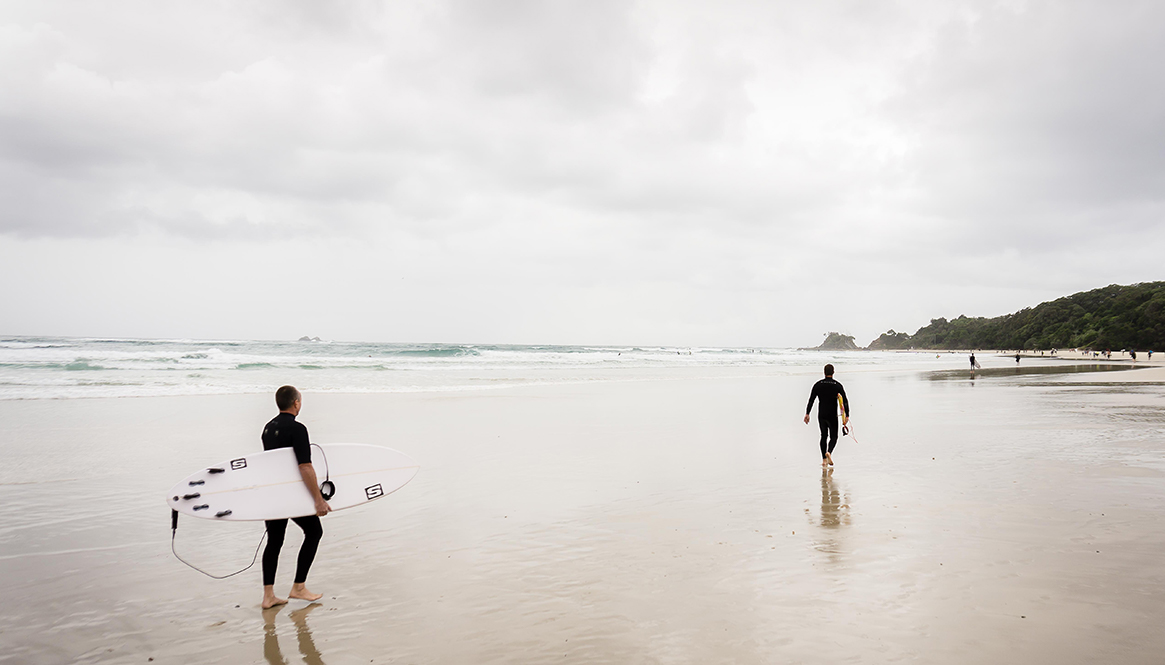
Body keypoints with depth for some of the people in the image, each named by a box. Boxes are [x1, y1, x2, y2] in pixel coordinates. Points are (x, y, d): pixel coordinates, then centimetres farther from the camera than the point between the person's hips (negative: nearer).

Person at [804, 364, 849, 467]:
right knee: (833, 436, 9)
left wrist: (807, 414, -2)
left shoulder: (818, 385, 0)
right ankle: (828, 452, -19)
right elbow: (845, 400, -6)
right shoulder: (837, 385, -3)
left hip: (821, 415, 2)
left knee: (824, 436, 16)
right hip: (832, 415, -2)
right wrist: (847, 415, -4)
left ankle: (824, 459, 13)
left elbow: (811, 400, -3)